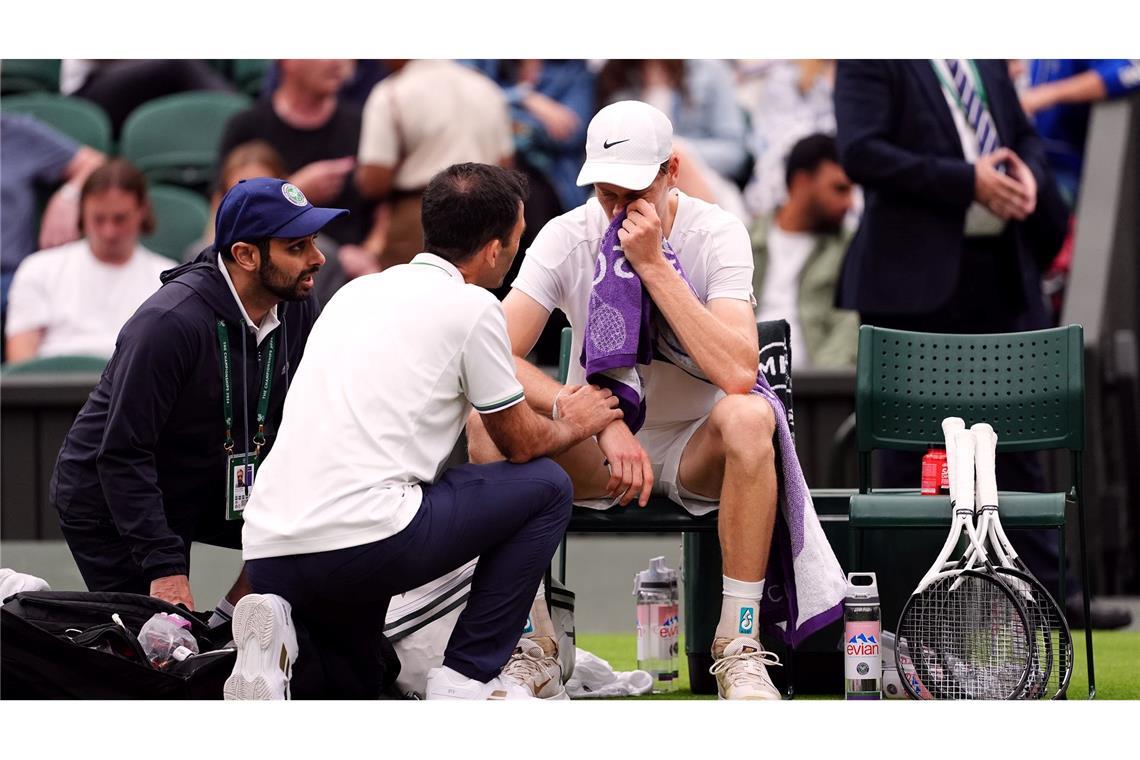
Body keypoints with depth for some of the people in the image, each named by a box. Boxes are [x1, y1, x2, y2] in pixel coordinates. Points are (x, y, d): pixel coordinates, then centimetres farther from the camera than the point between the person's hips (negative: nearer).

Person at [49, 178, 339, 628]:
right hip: (107, 502, -7)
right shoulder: (170, 323, -30)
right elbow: (122, 454, -28)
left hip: (207, 487, 7)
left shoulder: (296, 306, -8)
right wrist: (163, 565, -31)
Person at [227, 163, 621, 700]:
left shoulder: (358, 290, 22)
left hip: (268, 553, 7)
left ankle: (281, 640, -2)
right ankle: (467, 677, 7)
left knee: (355, 685, 31)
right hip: (363, 541, -7)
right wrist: (573, 425, 35)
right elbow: (521, 443, 11)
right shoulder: (471, 306, 1)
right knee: (545, 486, 12)